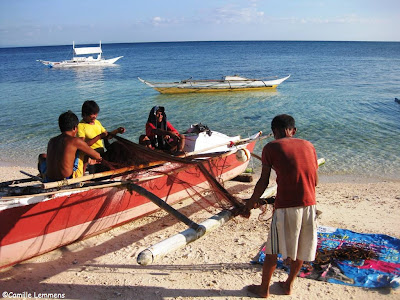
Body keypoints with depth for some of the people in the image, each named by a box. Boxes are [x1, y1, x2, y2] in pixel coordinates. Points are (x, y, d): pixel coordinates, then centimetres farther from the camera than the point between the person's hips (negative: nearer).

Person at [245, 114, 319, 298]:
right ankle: (289, 285, 37)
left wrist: (252, 202, 13)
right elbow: (315, 181, 14)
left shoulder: (271, 147, 0)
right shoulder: (308, 145, 13)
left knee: (273, 251, 11)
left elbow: (263, 182, -1)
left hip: (285, 206, -4)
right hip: (309, 204, 5)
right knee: (301, 248, 21)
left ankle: (264, 289, 26)